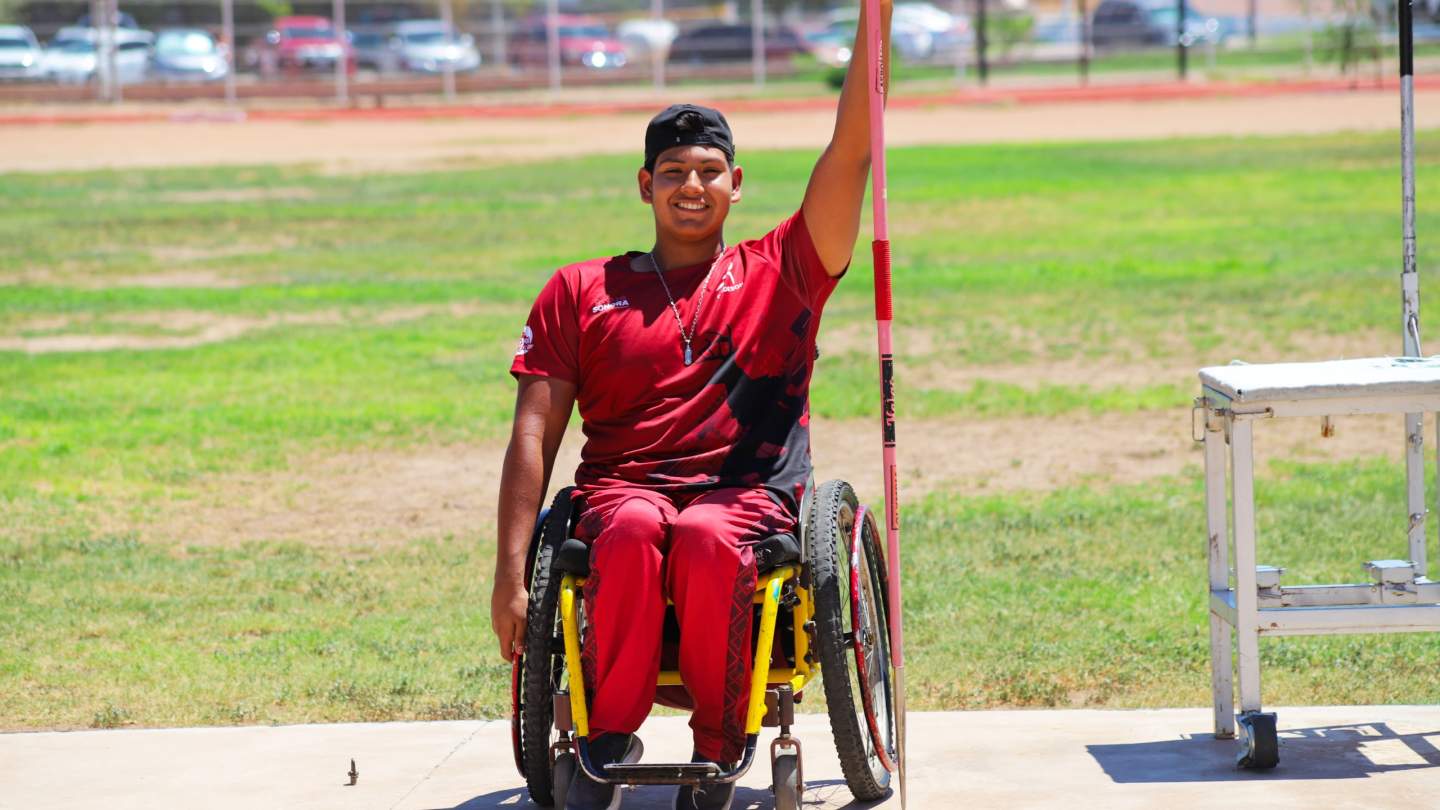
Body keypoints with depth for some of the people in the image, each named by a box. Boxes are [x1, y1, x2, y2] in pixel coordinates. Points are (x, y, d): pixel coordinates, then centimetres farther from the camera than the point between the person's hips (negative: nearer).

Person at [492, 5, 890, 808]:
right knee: (633, 532, -38)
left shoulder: (780, 275, 17)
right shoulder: (581, 292, 17)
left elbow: (852, 149, 8)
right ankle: (608, 744, -28)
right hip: (622, 490, 1)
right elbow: (535, 433, 10)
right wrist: (511, 575, -1)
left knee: (707, 541, -38)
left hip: (747, 495, -1)